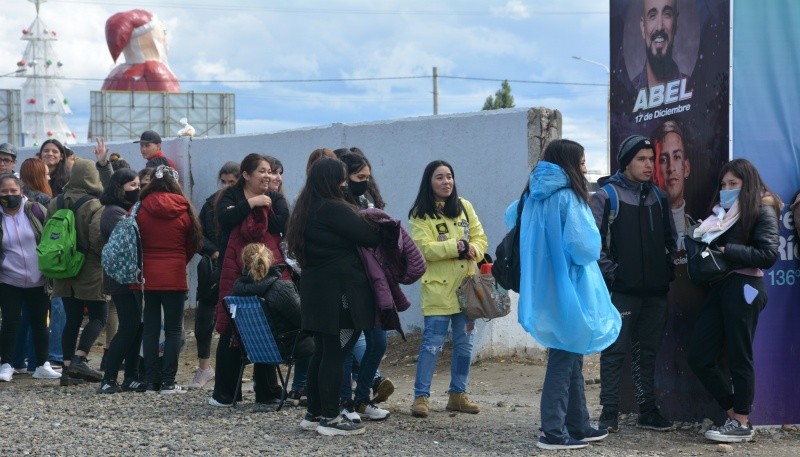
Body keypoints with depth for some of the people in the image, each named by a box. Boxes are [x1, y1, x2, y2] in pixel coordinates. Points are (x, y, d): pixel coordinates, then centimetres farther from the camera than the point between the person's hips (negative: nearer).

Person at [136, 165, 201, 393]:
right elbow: (192, 245, 6)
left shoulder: (140, 210, -3)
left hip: (147, 276, 1)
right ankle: (167, 381, 1)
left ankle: (152, 381, 8)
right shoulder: (183, 211, -3)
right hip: (174, 277, -1)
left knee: (150, 329, 7)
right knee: (173, 329, 5)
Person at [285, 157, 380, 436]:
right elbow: (370, 237, -15)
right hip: (337, 291, -9)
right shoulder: (333, 209, -15)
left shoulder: (306, 210, 14)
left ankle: (313, 414, 19)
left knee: (322, 351, 14)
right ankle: (330, 418, -1)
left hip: (315, 290, 9)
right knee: (335, 352, -4)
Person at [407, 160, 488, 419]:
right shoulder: (420, 215, -3)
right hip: (438, 287, -5)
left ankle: (458, 395, 19)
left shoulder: (465, 207, 10)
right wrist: (459, 246, -18)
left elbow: (480, 238, 8)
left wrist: (472, 250, -14)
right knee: (432, 344, -7)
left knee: (464, 343, 9)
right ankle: (421, 396, -1)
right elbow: (424, 248, -15)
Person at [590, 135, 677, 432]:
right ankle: (609, 412, 3)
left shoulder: (658, 197, 13)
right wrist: (609, 272, -16)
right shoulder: (607, 196, -4)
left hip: (655, 290, 5)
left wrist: (668, 271, 6)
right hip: (621, 290, -5)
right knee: (615, 351, -2)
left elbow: (670, 240, 18)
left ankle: (648, 410, 18)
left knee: (648, 351, 11)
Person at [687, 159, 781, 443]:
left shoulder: (762, 211, -3)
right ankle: (735, 415, 16)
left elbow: (768, 254, -14)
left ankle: (742, 424, 11)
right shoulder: (724, 211, 19)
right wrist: (704, 249, -5)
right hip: (719, 288, 8)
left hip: (743, 289, -8)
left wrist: (726, 251, -15)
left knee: (738, 358, -1)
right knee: (699, 358, 5)